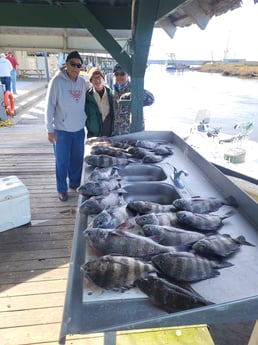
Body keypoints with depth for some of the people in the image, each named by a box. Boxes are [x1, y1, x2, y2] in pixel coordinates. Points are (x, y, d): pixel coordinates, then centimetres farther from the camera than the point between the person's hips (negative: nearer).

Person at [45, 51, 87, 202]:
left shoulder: (83, 81, 2)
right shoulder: (57, 81, -11)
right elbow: (50, 106, -10)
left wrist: (86, 122, 11)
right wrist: (50, 130, -11)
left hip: (79, 129, 5)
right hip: (62, 130, -4)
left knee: (78, 159, 16)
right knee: (62, 161, 7)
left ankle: (75, 183, 36)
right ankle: (62, 189, 23)